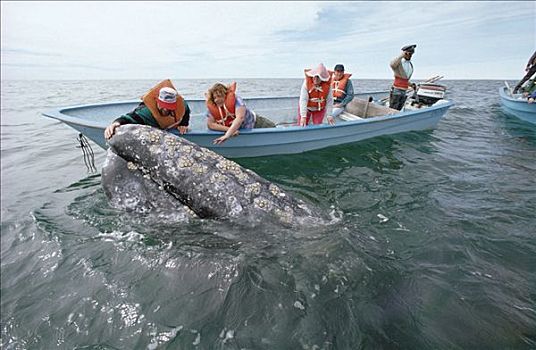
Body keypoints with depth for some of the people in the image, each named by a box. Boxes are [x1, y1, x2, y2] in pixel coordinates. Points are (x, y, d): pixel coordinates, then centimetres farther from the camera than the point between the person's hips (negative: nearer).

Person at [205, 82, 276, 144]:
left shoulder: (235, 99, -31)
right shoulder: (211, 106, -19)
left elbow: (240, 118, -45)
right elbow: (210, 125, -22)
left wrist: (227, 135, -55)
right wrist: (229, 129, -34)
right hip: (239, 132, 4)